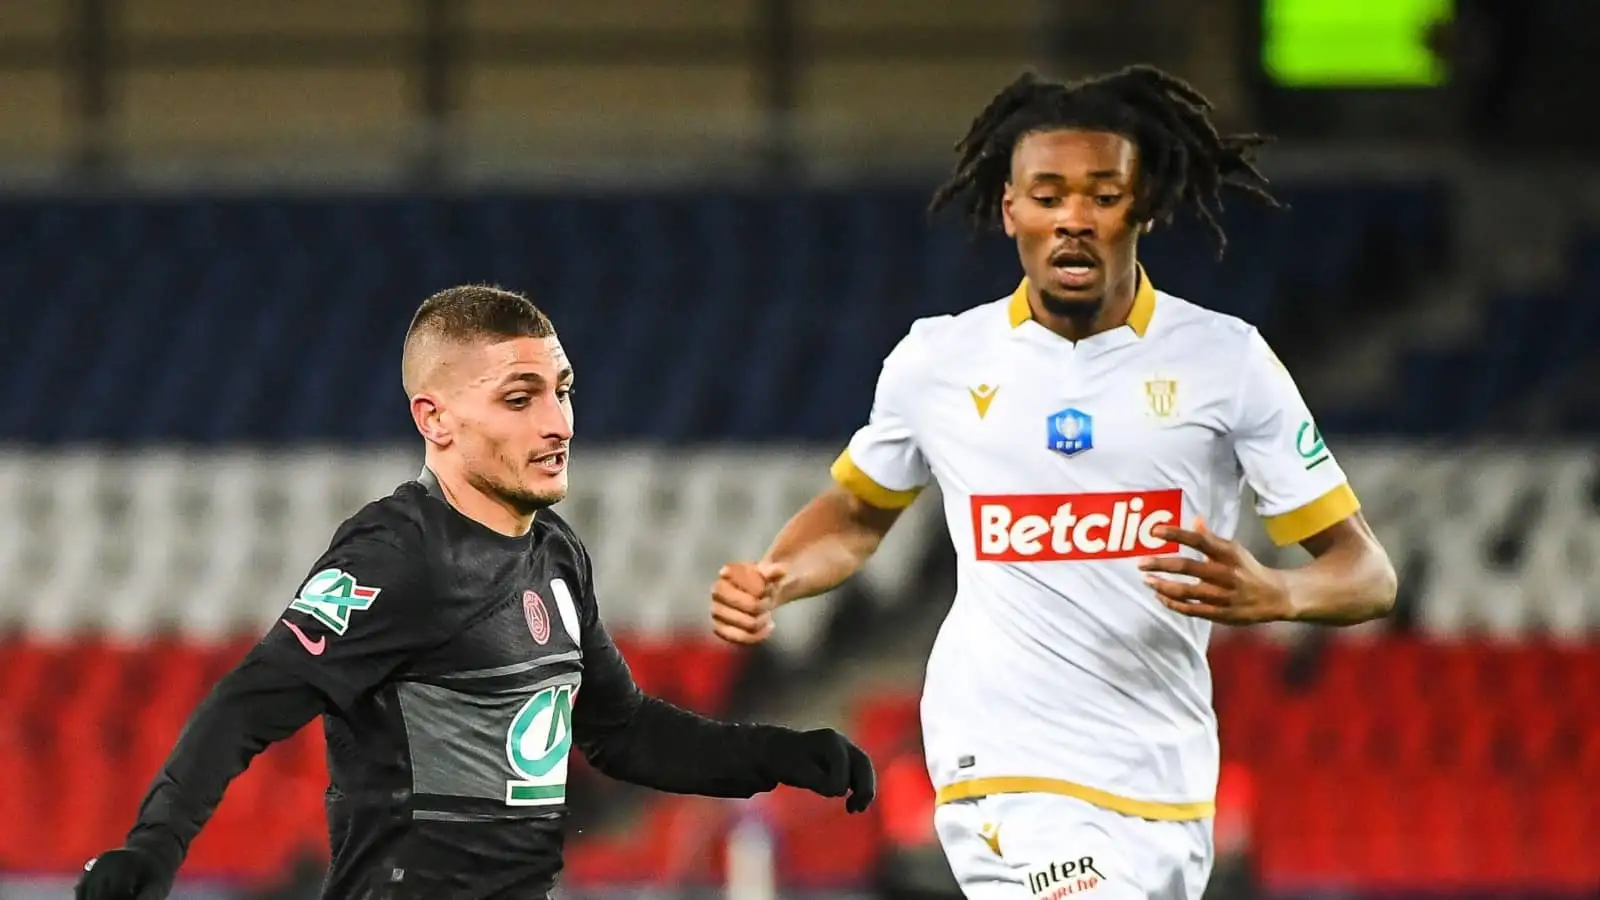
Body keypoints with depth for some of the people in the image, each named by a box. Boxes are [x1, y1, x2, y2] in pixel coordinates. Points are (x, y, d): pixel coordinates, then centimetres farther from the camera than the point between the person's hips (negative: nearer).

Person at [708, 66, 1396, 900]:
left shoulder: (1223, 359, 0)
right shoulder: (938, 360, 4)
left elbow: (1367, 572, 0)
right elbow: (856, 511, 23)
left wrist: (1272, 595, -22)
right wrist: (770, 582, 2)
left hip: (1166, 792, 2)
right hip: (1007, 773, -2)